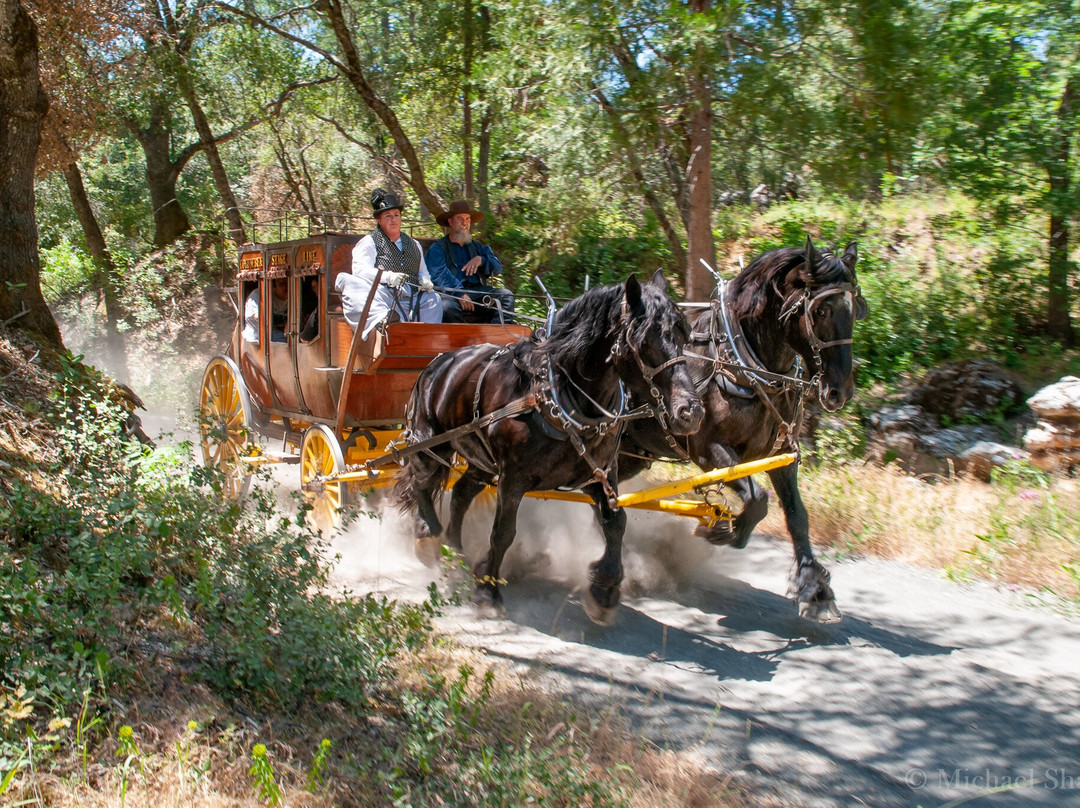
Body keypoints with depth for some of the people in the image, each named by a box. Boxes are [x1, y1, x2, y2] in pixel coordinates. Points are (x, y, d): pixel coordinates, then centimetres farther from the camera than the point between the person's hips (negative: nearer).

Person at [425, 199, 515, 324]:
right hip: (451, 295, -4)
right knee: (446, 306, -38)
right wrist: (460, 293, -22)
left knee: (506, 295, -22)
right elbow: (439, 275, -6)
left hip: (479, 292, 4)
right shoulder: (438, 248, 11)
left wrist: (481, 260, -7)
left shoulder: (477, 247, 28)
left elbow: (497, 268, 15)